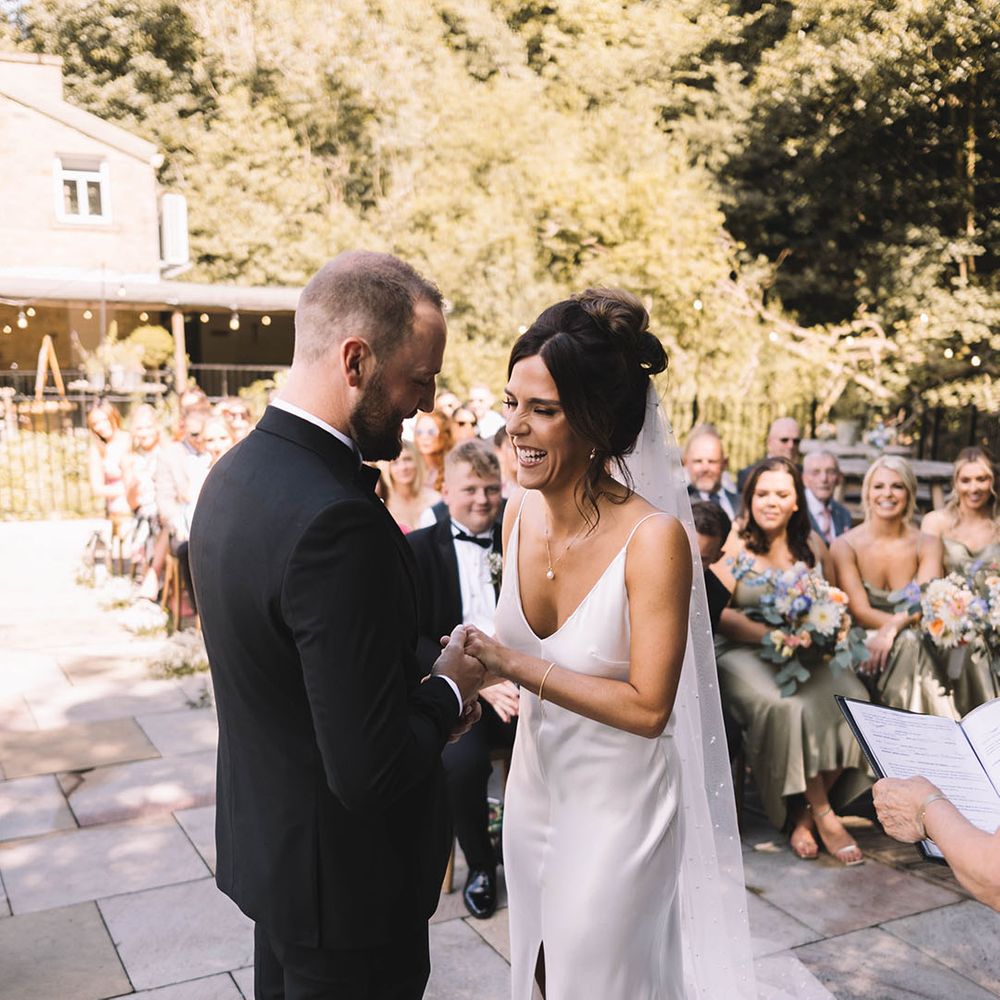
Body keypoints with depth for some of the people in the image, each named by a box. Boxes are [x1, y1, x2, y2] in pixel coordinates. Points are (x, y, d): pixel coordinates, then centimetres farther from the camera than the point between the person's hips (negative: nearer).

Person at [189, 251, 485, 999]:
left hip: (265, 842, 9)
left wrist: (421, 687, 2)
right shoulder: (336, 518, -32)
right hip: (346, 877, -8)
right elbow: (370, 769, -30)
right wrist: (450, 691, -12)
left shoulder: (235, 473, -1)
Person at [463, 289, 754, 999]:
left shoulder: (653, 539, -26)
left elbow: (648, 708, -24)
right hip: (535, 782, 6)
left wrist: (513, 664, -26)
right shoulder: (521, 516, -7)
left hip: (618, 803, -5)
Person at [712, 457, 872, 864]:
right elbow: (718, 614, -9)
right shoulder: (732, 545, -2)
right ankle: (824, 815, -13)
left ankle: (804, 817, -10)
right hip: (744, 652, -4)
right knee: (787, 706, -32)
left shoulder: (812, 544, 13)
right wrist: (773, 635, -22)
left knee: (852, 698, -23)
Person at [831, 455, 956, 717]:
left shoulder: (928, 545, 5)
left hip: (917, 643, 2)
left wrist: (894, 627, -32)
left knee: (908, 643, -33)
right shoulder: (845, 546, -2)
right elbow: (860, 612, -10)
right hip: (863, 646, -2)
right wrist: (910, 619, -25)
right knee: (908, 642, -32)